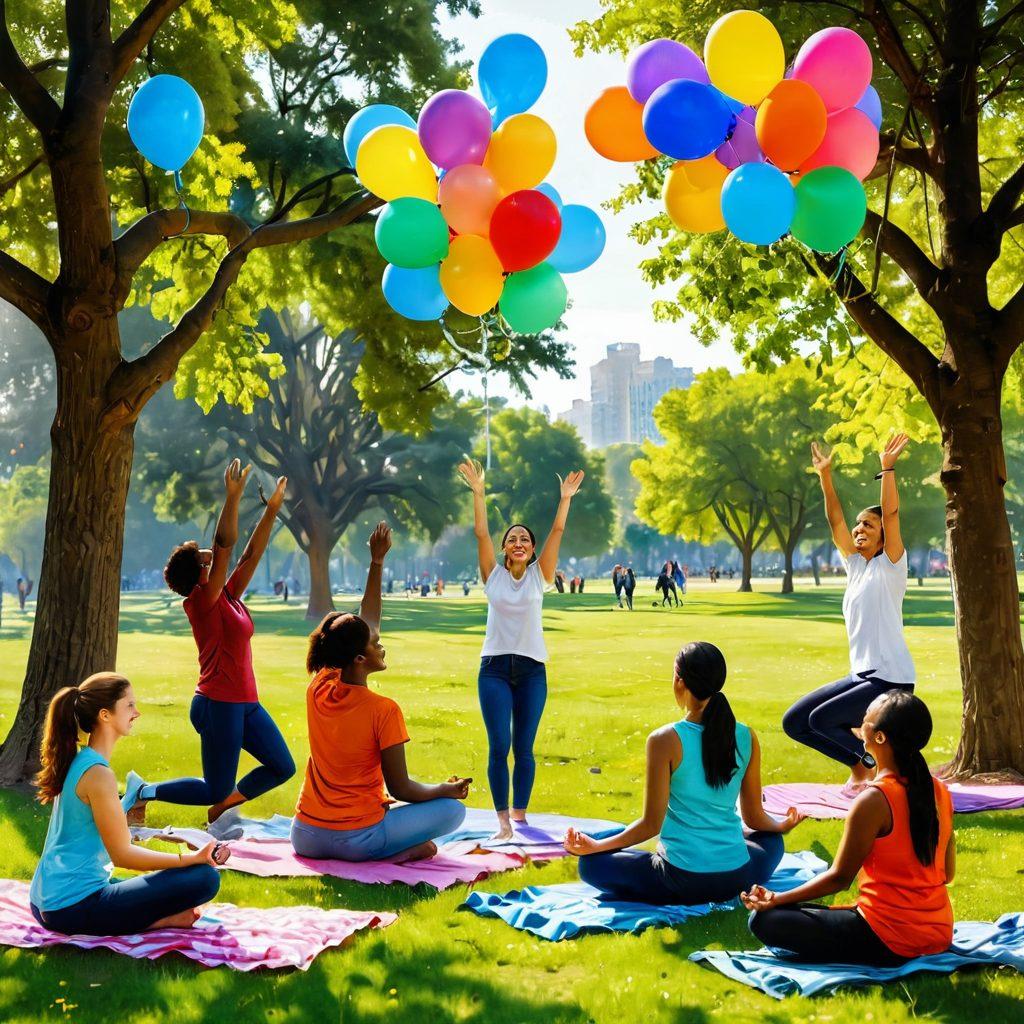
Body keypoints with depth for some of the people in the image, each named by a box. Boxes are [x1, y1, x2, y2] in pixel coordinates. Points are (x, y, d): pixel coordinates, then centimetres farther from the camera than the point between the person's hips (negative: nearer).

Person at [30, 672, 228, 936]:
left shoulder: (76, 763, 12)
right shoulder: (98, 774, -18)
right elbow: (122, 854, -15)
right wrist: (195, 857, -12)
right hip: (74, 908, -10)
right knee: (204, 878, -17)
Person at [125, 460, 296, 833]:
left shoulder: (229, 598, 8)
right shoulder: (203, 601, -13)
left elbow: (251, 554, 10)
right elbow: (225, 547, -24)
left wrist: (273, 508, 7)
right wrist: (233, 497, -30)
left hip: (246, 703, 9)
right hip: (218, 704, -8)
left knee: (282, 767, 9)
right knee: (216, 789, 0)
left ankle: (220, 808, 21)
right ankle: (143, 792, 17)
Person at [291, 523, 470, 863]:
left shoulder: (318, 689, -2)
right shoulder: (384, 710, -17)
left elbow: (366, 623, 10)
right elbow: (401, 789, -12)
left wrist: (377, 561, 14)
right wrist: (446, 789, 7)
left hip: (306, 838, 5)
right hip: (356, 840, -5)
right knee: (453, 809, 6)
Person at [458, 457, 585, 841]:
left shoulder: (539, 575, 5)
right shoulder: (493, 574, 4)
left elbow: (557, 532, -2)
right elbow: (480, 533, -6)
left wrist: (565, 498, -11)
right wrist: (478, 492, -14)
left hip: (532, 669, 1)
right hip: (494, 668, -1)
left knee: (524, 748, 6)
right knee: (499, 747, -5)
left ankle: (520, 815, 17)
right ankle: (502, 820, 1)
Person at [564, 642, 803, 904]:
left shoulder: (665, 740, -14)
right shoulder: (746, 737, -3)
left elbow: (651, 824, -11)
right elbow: (754, 817, 7)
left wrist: (596, 846, 2)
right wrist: (782, 825, 30)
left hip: (683, 879, -5)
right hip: (737, 878, 5)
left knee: (591, 864, 13)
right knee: (772, 840, 37)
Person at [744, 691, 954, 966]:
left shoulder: (873, 801, -19)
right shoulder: (941, 793, 2)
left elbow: (839, 878, -12)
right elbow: (947, 873, 11)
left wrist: (777, 899, -1)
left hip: (890, 941, -8)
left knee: (765, 920, -3)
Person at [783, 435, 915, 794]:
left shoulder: (889, 566, -7)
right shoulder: (855, 564, 11)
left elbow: (891, 515, -20)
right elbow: (836, 522, 6)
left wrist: (887, 469, -24)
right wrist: (825, 476, 1)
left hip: (891, 679, -8)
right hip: (861, 675, 8)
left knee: (821, 719, -20)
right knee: (794, 722, 1)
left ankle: (881, 763, 1)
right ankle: (861, 765, 15)